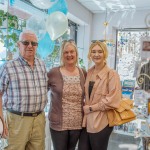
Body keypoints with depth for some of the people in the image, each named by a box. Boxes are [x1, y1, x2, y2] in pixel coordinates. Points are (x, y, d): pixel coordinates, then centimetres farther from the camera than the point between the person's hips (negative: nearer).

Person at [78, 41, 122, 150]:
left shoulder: (112, 74, -11)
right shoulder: (89, 72, 7)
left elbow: (113, 101, -17)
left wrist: (91, 108, -13)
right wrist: (85, 105, 1)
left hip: (101, 122, -5)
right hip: (87, 120, 5)